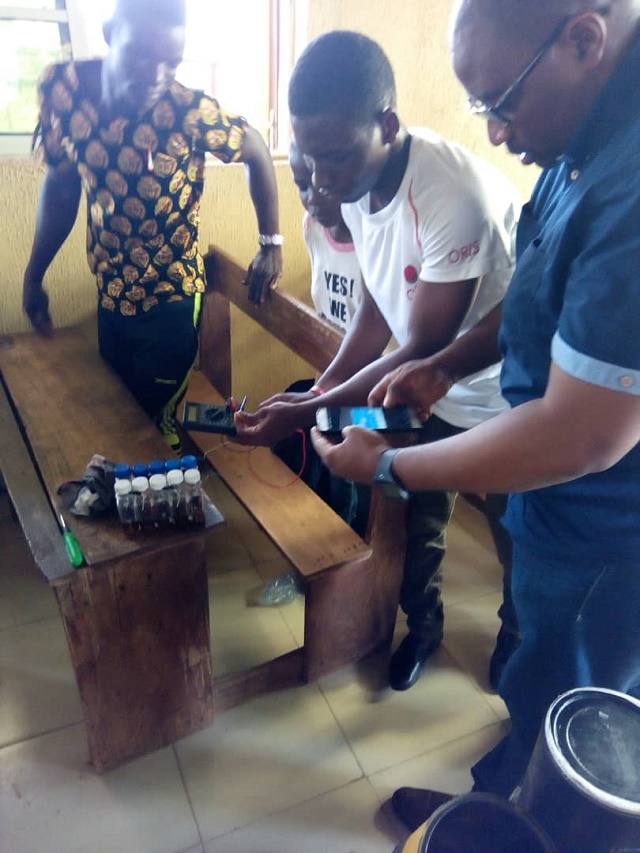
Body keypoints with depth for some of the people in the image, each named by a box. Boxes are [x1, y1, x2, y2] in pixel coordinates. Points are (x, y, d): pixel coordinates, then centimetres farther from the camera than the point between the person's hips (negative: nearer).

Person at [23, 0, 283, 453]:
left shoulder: (191, 111, -21)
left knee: (156, 425, 5)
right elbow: (61, 184, 3)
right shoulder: (62, 87, -10)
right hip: (110, 293, 5)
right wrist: (34, 274, 8)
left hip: (172, 300, -4)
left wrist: (271, 243, -6)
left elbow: (257, 153, -4)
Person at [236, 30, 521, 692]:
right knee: (416, 520, 18)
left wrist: (308, 410, -26)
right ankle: (423, 624, 45)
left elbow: (423, 351, -28)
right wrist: (315, 396, -8)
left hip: (499, 396, -6)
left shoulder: (453, 195, -34)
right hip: (428, 388, 6)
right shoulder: (356, 181, -10)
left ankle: (517, 638, 45)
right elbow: (377, 310, 0)